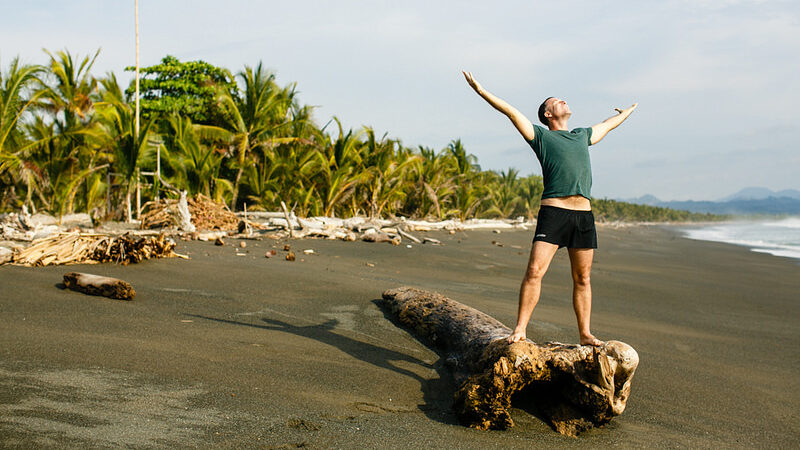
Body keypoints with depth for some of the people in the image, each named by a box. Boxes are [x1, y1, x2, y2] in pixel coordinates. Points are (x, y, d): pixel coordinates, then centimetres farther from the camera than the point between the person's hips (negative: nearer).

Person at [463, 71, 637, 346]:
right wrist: (480, 90, -1)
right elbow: (511, 112, 4)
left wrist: (628, 111, 60)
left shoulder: (583, 136, 24)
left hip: (584, 214, 5)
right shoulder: (540, 136, 10)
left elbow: (608, 125, 43)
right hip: (553, 212, -5)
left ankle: (585, 334, 14)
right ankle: (520, 329, -8)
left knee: (582, 278, 7)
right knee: (535, 271, -14)